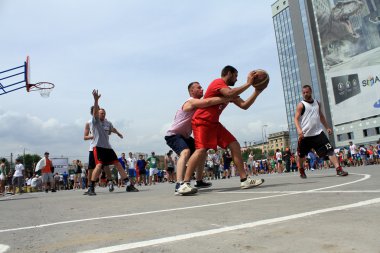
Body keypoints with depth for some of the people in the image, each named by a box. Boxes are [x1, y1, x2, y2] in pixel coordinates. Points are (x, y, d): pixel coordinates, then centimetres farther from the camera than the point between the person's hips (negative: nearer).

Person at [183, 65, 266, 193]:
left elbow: (244, 105, 14)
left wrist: (257, 92, 7)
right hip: (202, 121, -9)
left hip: (214, 123, 9)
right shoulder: (218, 82, -8)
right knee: (201, 150, -24)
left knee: (235, 146, 2)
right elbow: (230, 94, -29)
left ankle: (244, 179, 3)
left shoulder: (228, 90, 19)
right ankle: (185, 183, -21)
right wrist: (248, 83, -19)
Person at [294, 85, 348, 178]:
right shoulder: (301, 105, -4)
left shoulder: (317, 103, 13)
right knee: (301, 155, 9)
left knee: (329, 149, -12)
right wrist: (299, 130, -29)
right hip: (305, 135, -3)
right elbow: (296, 118, -13)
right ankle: (301, 171, 32)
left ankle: (338, 169, -13)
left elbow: (321, 116, 25)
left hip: (318, 132, 4)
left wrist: (327, 127, 21)